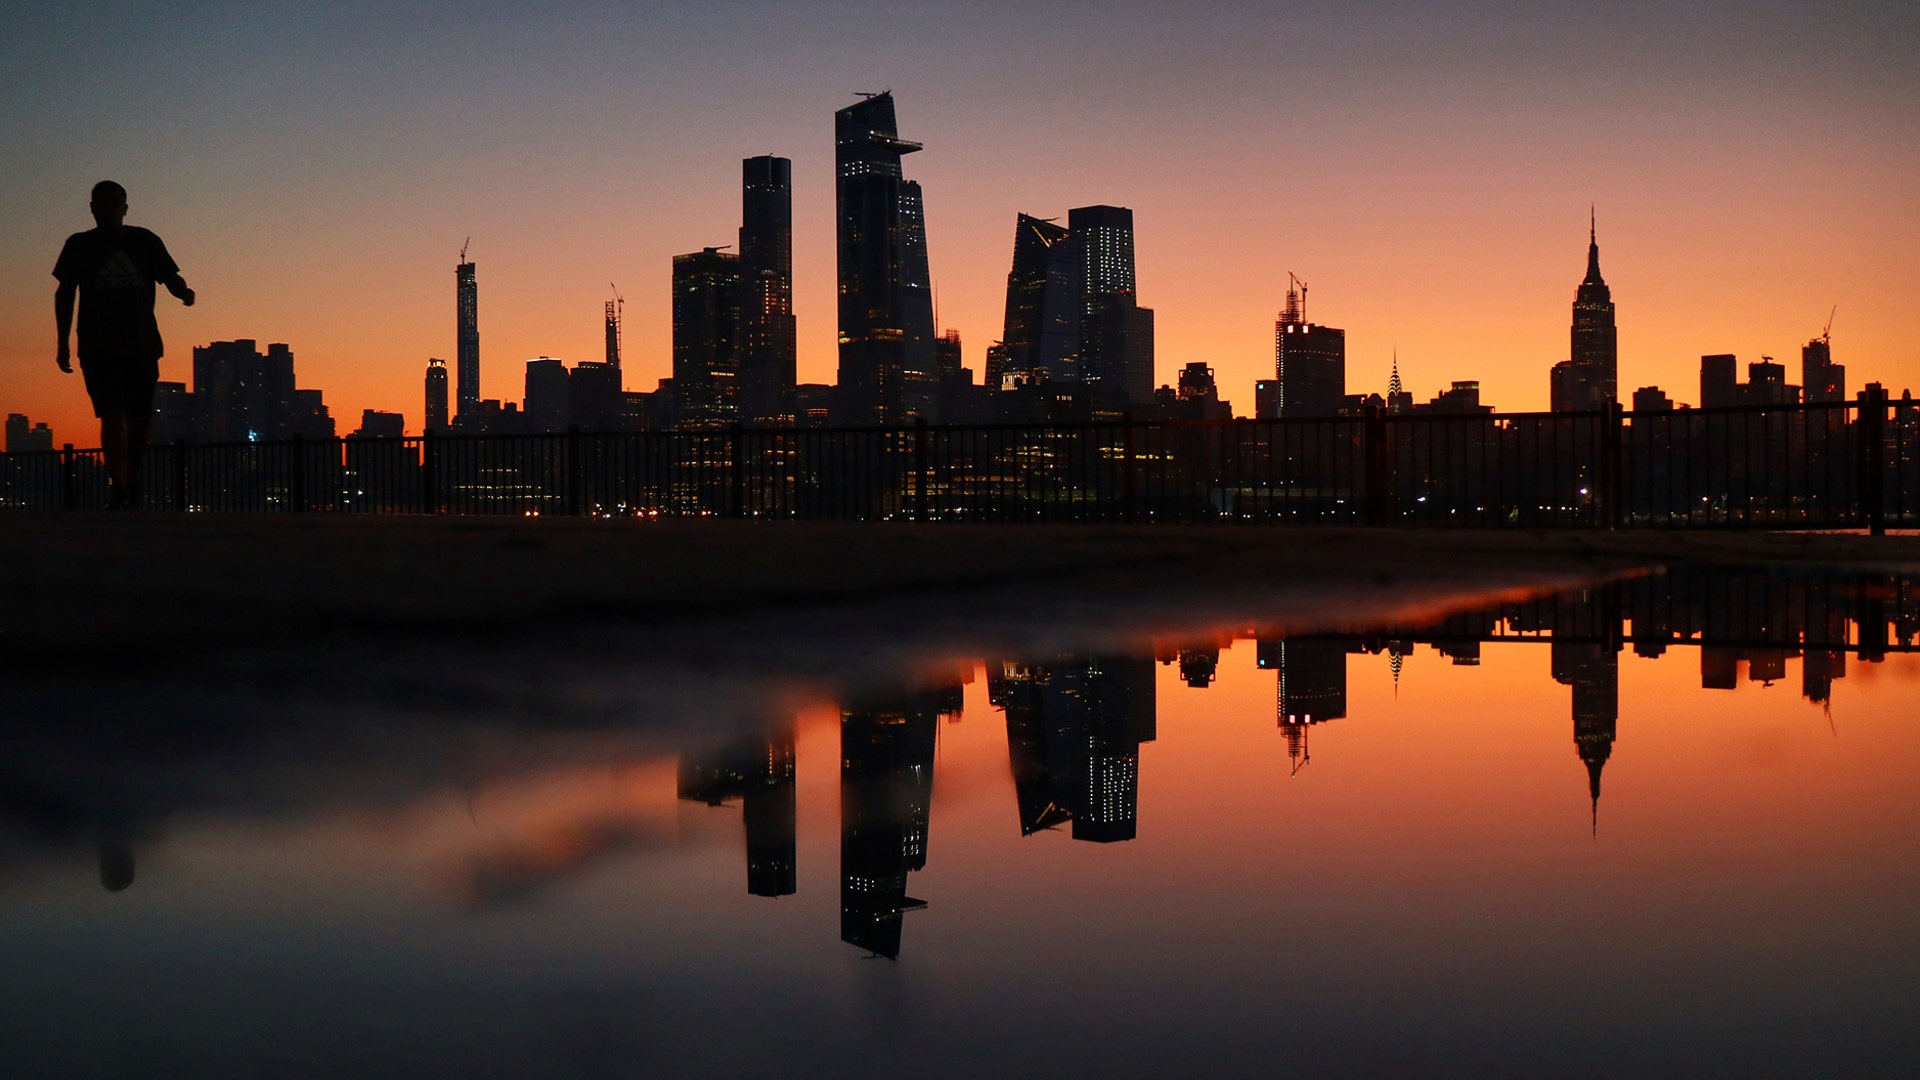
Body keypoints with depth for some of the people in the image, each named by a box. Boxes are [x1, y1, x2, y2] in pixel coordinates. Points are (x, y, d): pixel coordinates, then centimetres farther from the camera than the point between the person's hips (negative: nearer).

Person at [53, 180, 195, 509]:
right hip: (98, 346, -1)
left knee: (140, 417, 4)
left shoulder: (145, 241, 10)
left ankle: (132, 479, 26)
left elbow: (170, 278, 7)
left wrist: (184, 292, -18)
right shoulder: (79, 246, 9)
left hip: (141, 345, 1)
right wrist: (63, 344, 4)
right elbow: (65, 294, 11)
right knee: (113, 415, -13)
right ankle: (118, 488, -15)